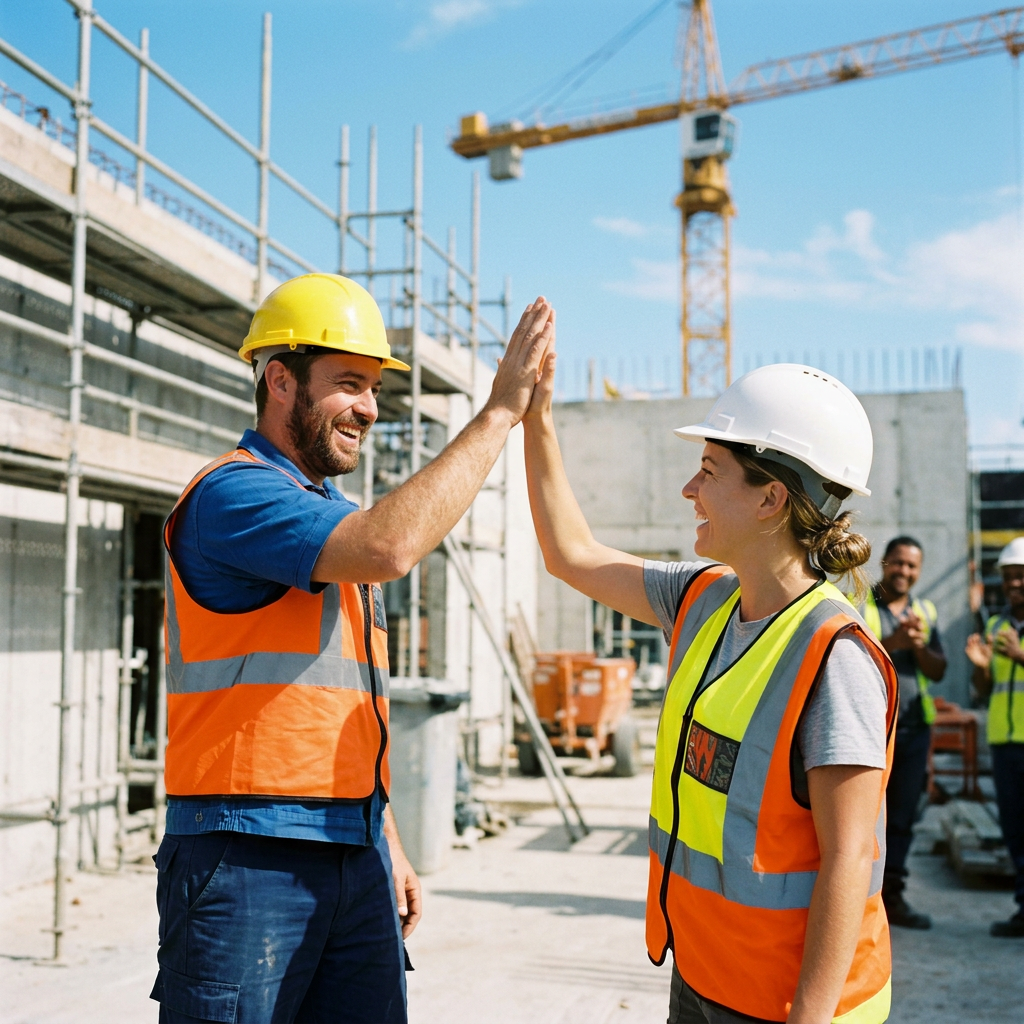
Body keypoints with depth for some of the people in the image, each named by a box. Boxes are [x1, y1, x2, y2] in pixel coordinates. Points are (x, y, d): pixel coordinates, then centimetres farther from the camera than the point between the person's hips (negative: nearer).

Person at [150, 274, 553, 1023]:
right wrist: (499, 411, -20)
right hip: (247, 855, -8)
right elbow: (390, 547, -29)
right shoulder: (233, 494, -11)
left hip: (355, 855, 8)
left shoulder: (338, 520, 17)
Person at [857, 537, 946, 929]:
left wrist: (920, 647, -10)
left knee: (902, 816, 9)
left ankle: (890, 896, 18)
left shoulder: (926, 611, 14)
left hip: (914, 725, 5)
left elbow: (938, 672, 10)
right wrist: (892, 642, -25)